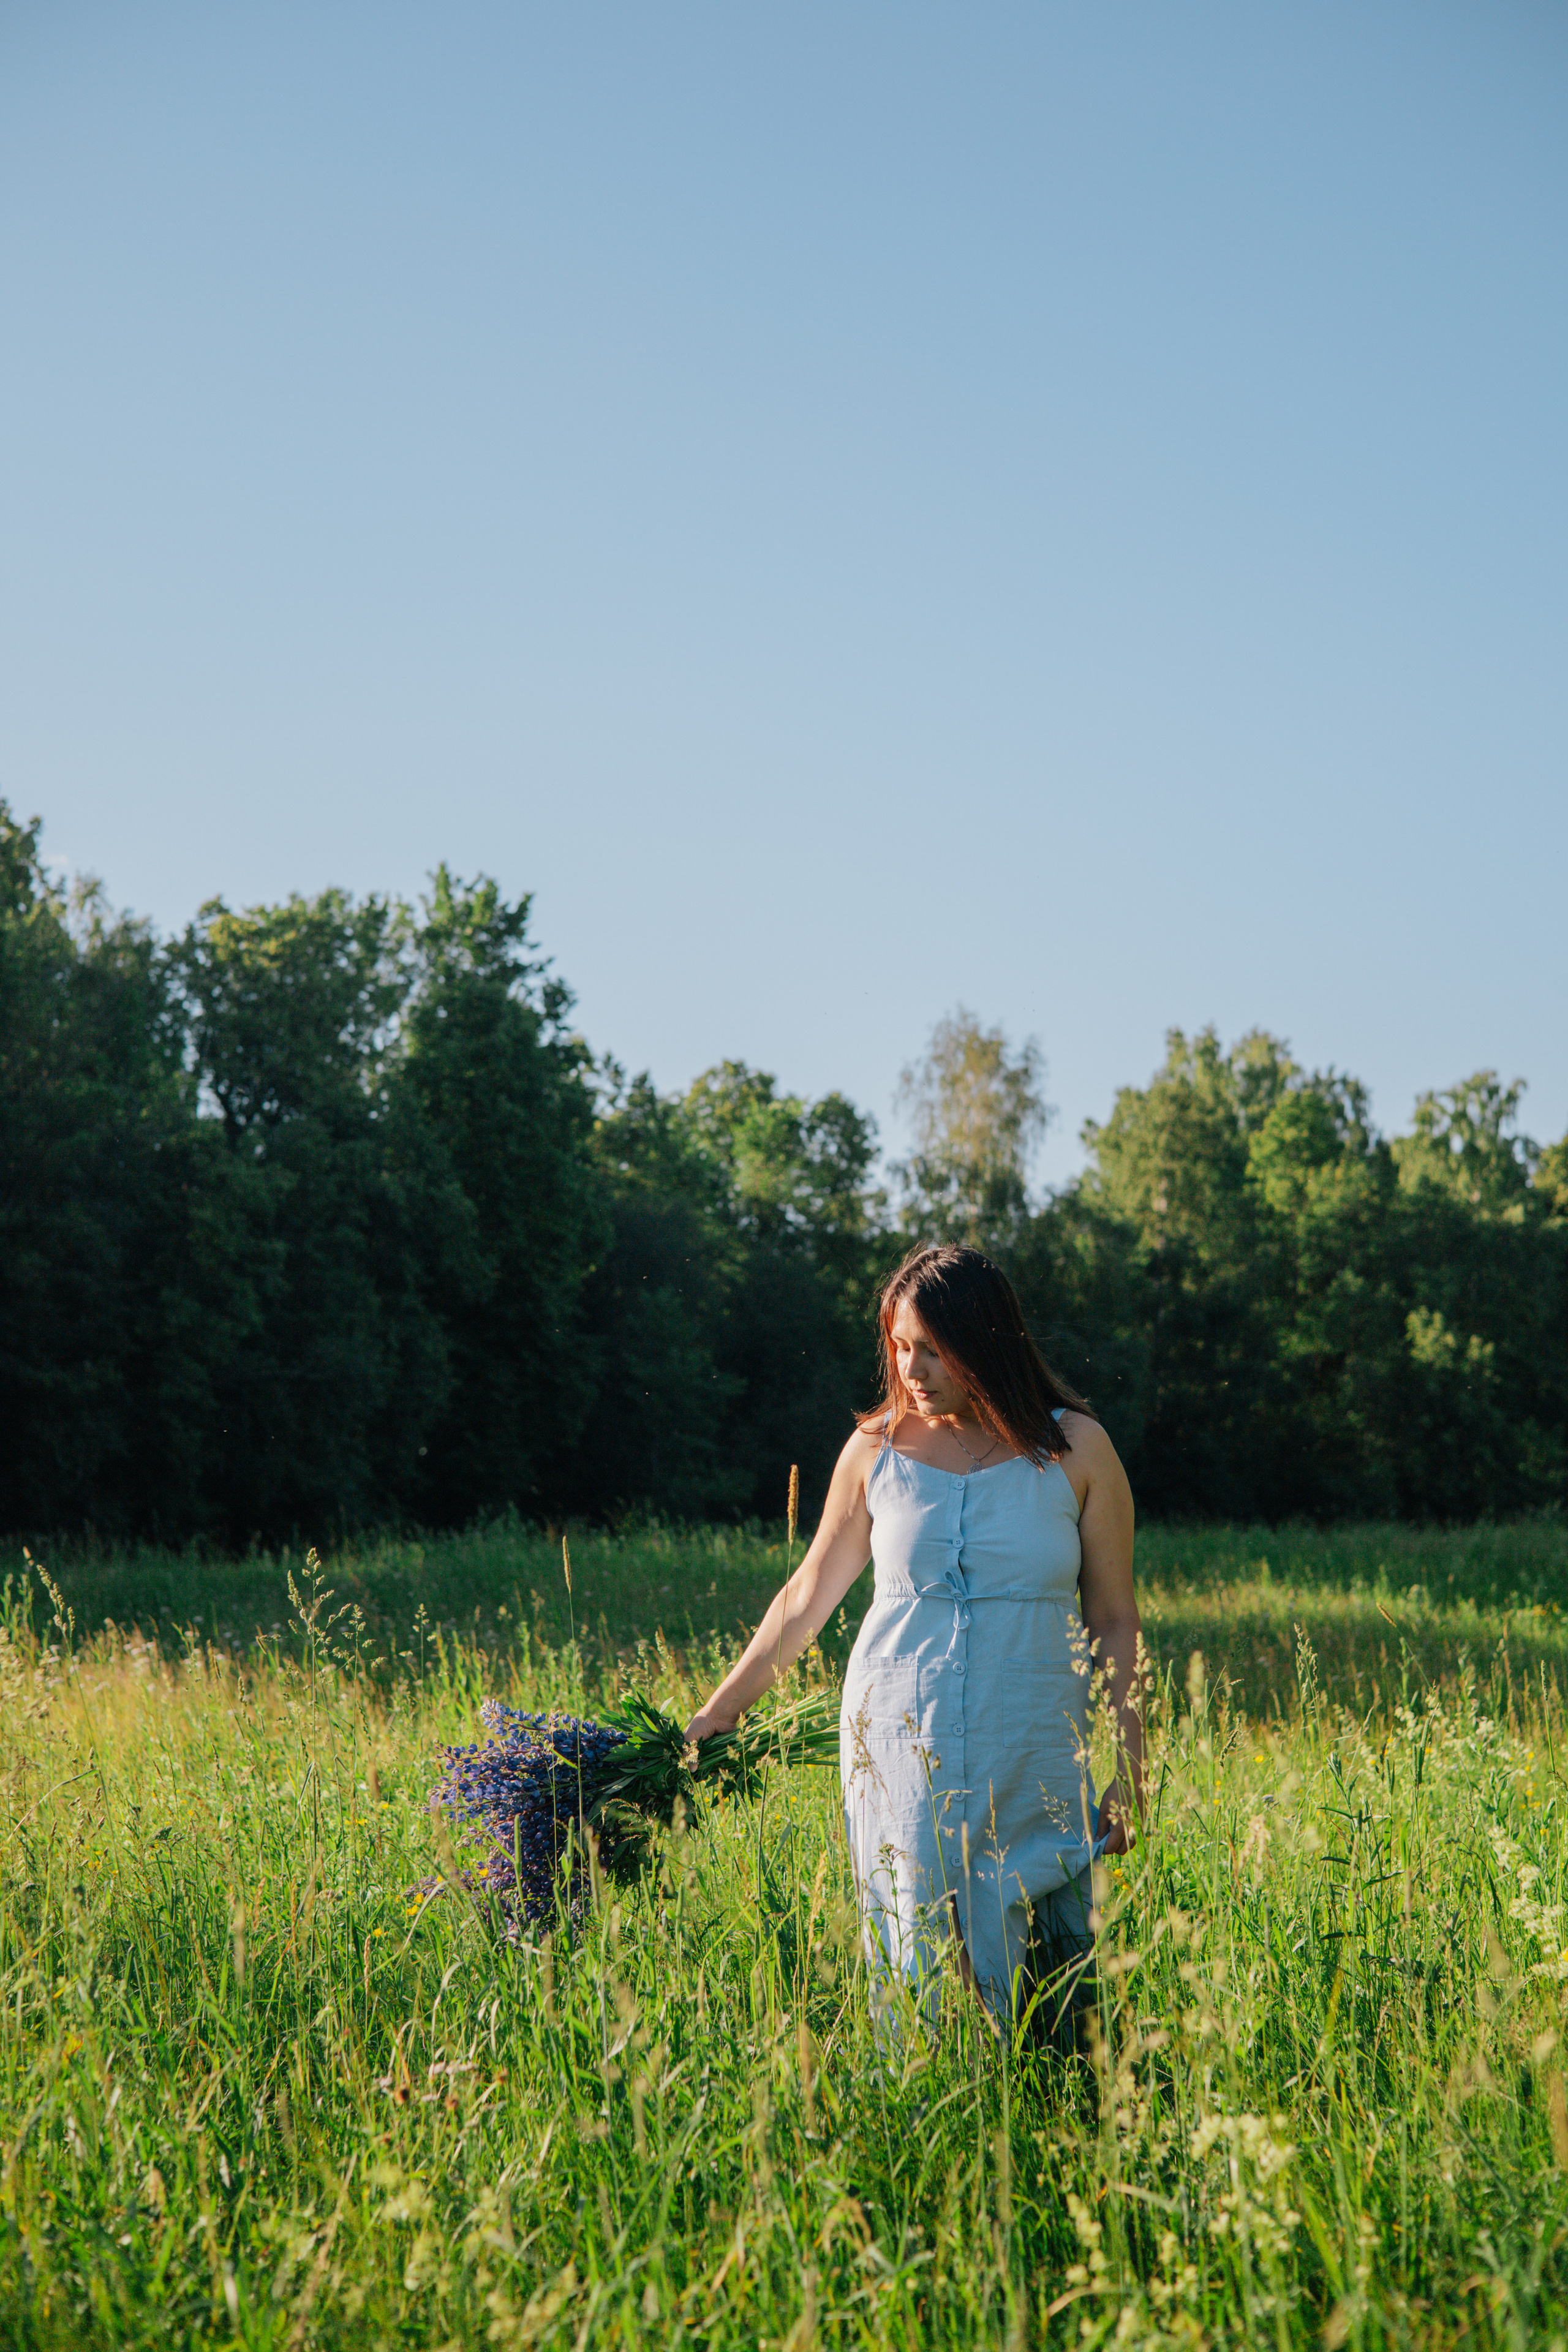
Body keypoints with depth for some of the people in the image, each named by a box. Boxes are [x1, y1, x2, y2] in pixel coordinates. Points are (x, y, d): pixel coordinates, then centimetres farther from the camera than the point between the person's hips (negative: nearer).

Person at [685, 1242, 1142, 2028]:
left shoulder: (1075, 1450, 0)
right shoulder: (878, 1449, 4)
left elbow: (1114, 1621, 4)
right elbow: (807, 1596, 14)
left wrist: (1130, 1775, 2)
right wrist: (718, 1713, 16)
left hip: (1032, 1757, 0)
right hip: (897, 1744, 1)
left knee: (1034, 1965, -2)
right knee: (913, 1961, -4)